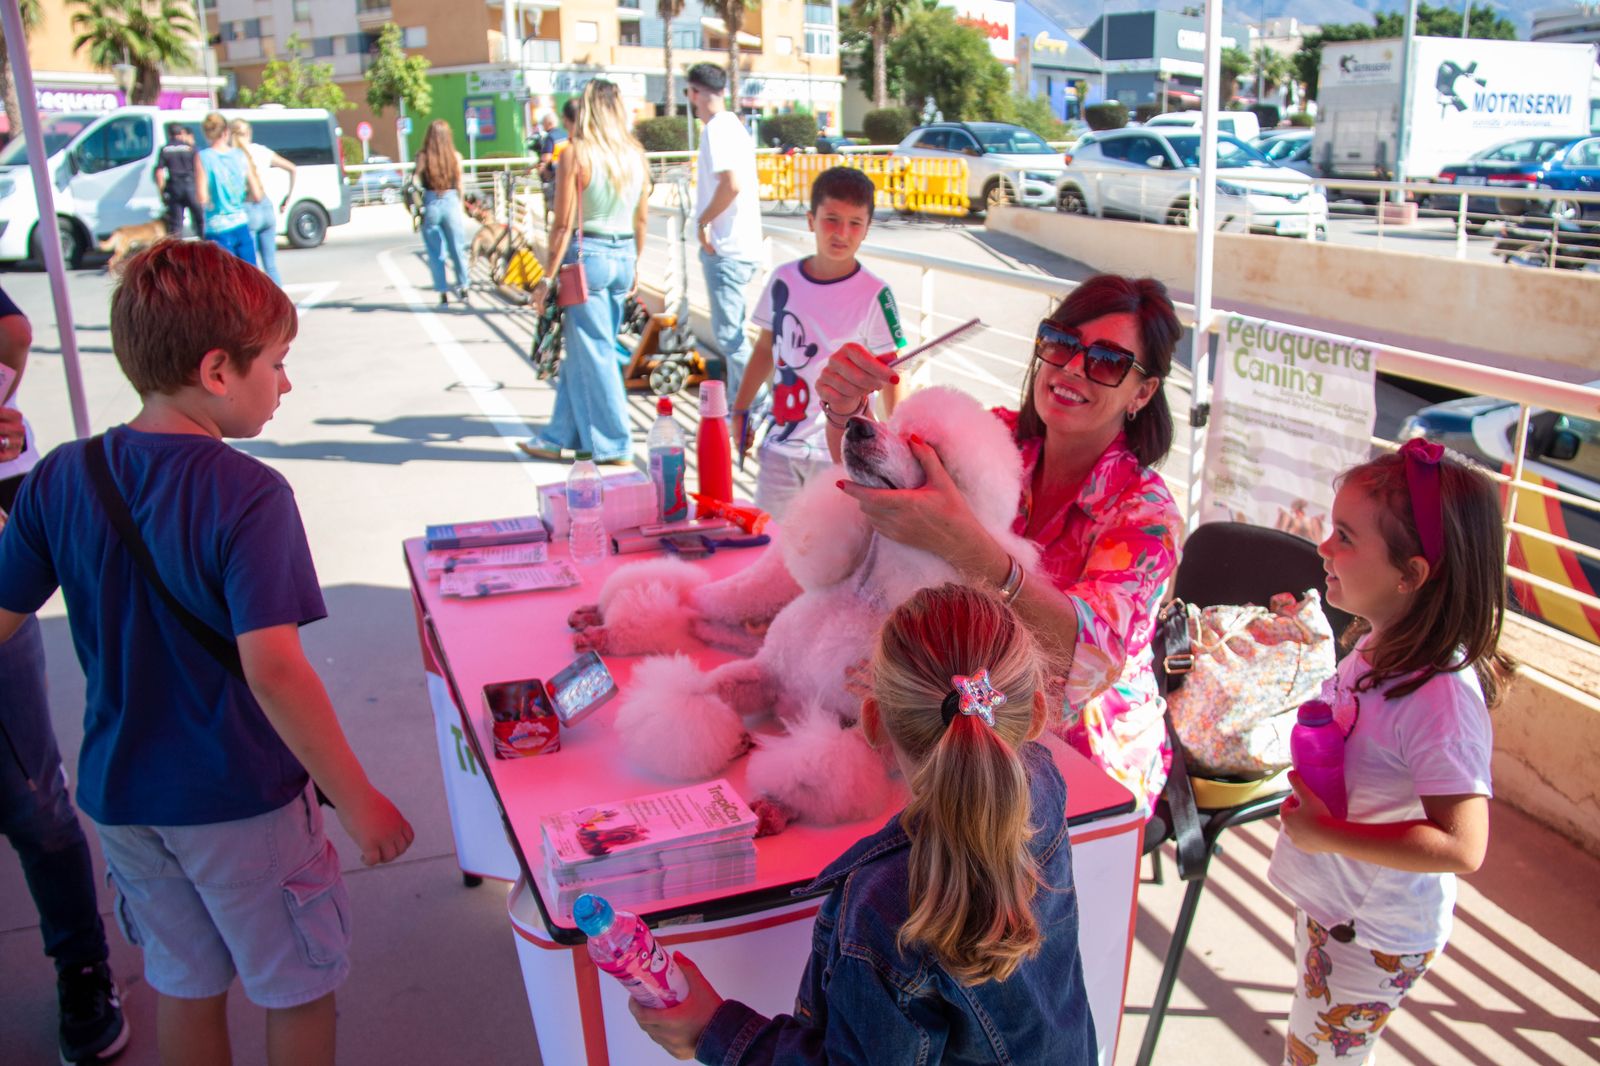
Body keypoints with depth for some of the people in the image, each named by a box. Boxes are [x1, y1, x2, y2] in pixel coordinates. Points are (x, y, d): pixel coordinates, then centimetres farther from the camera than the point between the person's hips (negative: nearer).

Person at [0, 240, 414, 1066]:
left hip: (120, 795, 6)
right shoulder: (248, 496, -23)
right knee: (299, 992, 17)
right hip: (242, 804, -5)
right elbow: (272, 670, -29)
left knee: (185, 985, 25)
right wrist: (359, 803, -22)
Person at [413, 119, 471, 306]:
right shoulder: (455, 156, -3)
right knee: (457, 248, 13)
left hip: (430, 205, 0)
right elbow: (460, 186, 1)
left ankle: (443, 292, 9)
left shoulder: (422, 157, -6)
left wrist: (418, 208, 1)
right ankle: (463, 288, 17)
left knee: (435, 252, 9)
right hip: (451, 202, 1)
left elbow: (417, 184, -7)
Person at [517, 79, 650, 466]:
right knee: (580, 350, 15)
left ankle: (614, 445, 10)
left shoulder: (575, 154, -11)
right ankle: (561, 437, 23)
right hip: (624, 256, 6)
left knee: (593, 353, 4)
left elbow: (563, 224, -12)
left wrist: (547, 277, -7)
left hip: (588, 256, -6)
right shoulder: (636, 155, 6)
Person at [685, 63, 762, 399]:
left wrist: (703, 221, -16)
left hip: (725, 249, -10)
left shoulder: (716, 130, -14)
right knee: (732, 332, 18)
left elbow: (732, 184, -28)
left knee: (727, 334, -7)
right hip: (742, 243, 10)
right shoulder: (732, 126, 16)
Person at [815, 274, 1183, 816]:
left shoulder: (1145, 512, -18)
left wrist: (961, 542, -49)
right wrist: (845, 410, -26)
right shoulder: (1005, 437, -5)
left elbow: (1091, 654, -34)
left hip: (1091, 768, -4)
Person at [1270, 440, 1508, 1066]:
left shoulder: (1442, 696, -32)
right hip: (1329, 904, 8)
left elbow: (1461, 846, -33)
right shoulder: (1377, 644, -5)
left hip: (1374, 938, -8)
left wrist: (1326, 834, -28)